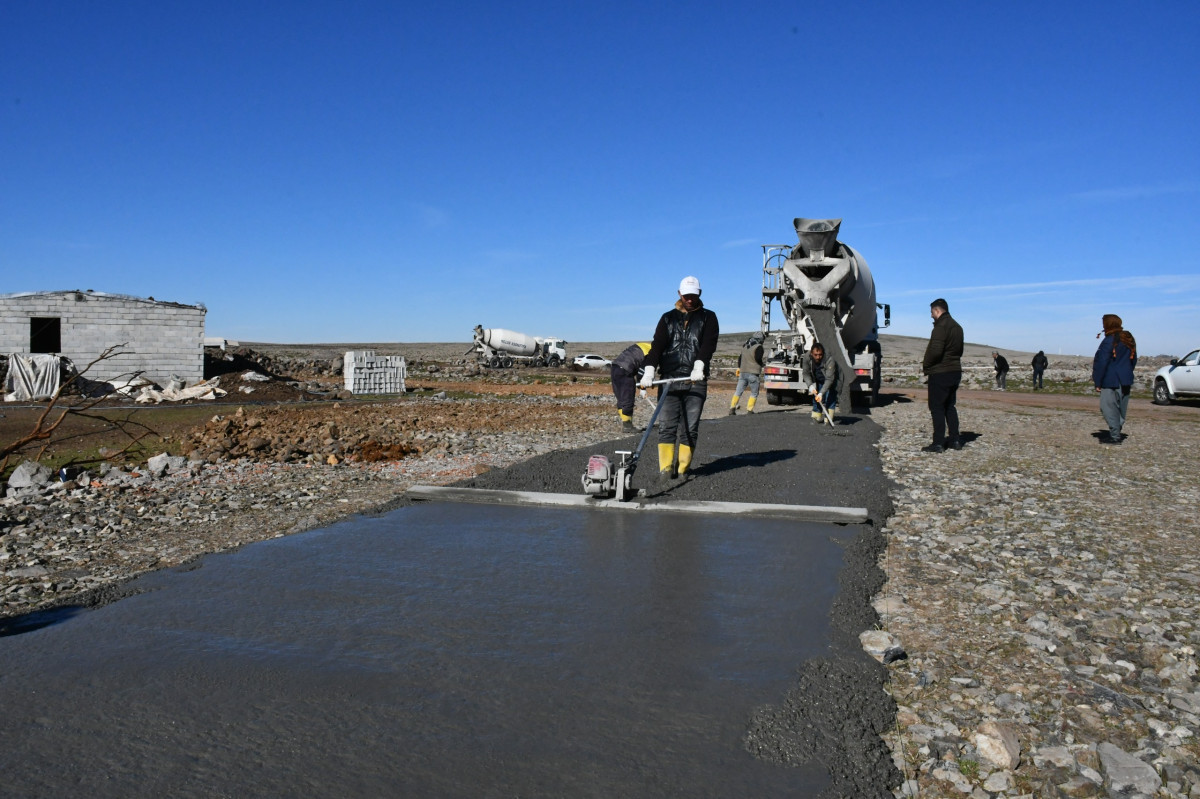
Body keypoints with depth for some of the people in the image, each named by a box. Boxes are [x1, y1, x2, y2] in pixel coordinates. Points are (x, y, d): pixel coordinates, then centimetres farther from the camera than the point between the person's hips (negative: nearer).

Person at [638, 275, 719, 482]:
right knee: (667, 426, -5)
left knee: (690, 428, 0)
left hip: (696, 381, -1)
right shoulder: (668, 318, 15)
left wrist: (699, 366, -24)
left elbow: (708, 344, -5)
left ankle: (682, 469, 7)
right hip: (669, 379, 1)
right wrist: (649, 371, -13)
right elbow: (657, 345, 3)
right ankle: (666, 469, -4)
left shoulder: (708, 317, 11)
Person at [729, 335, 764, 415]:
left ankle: (732, 408, -1)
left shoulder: (745, 346, 16)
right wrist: (761, 366, 3)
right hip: (753, 373, -6)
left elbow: (740, 357, 20)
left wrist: (739, 368, 27)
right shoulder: (758, 347, -6)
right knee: (754, 393, 5)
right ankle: (749, 410, -3)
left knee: (738, 392, 8)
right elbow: (758, 358, -16)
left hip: (743, 372, 6)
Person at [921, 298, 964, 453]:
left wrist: (925, 365, -8)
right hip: (955, 370, 9)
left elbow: (935, 351, -23)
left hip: (940, 372, -9)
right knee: (949, 406, 16)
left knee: (937, 407, -5)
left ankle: (938, 443, -6)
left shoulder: (941, 326, -15)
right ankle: (954, 440, 17)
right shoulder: (957, 327, 16)